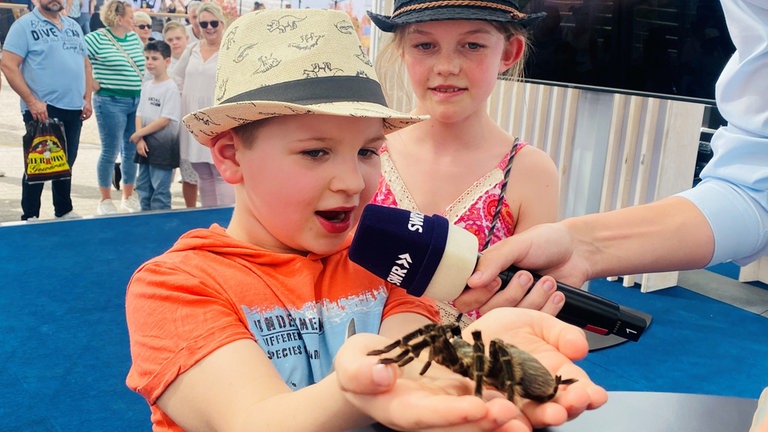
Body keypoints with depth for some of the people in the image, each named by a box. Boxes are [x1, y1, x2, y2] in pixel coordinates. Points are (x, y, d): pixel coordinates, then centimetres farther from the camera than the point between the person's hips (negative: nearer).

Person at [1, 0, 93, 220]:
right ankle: (30, 217, 12)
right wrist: (32, 101, -16)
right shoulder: (25, 25, -5)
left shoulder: (73, 26, 14)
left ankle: (64, 211, 27)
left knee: (66, 163, 14)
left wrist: (87, 99, 8)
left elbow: (85, 63, 19)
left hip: (73, 110, 6)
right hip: (42, 109, -6)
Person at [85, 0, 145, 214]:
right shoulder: (97, 38, -9)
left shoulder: (135, 38, 11)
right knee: (110, 151, -1)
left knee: (131, 151, 11)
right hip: (111, 102, -6)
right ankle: (105, 201, 11)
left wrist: (145, 91, 12)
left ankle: (128, 197, 25)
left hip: (137, 102, 6)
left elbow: (145, 64, 23)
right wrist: (92, 84, -10)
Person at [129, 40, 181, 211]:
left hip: (163, 145, -8)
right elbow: (139, 114, 9)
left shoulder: (171, 88, -11)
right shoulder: (146, 86, 11)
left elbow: (165, 120, -16)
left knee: (160, 190, -3)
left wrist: (139, 133, -11)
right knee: (143, 187, 14)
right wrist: (140, 139, -6)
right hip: (145, 144, 8)